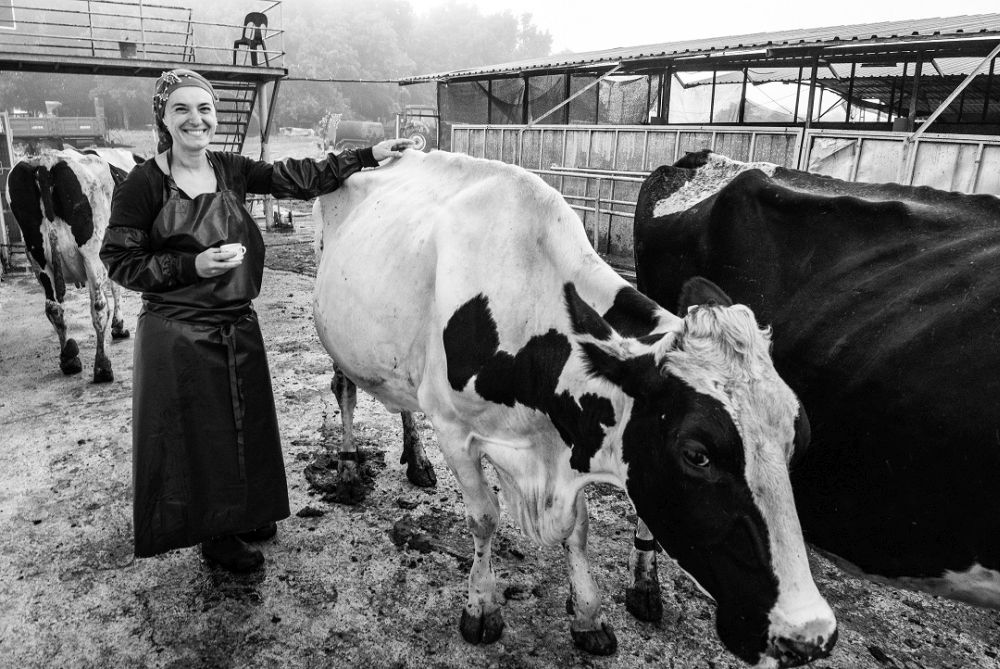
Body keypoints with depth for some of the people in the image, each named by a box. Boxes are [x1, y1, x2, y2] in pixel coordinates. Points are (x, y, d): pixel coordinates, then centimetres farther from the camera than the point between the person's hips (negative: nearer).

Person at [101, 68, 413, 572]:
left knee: (245, 426, 17)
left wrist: (368, 155, -7)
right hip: (177, 333, -5)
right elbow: (118, 261, -8)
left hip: (238, 326, 5)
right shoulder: (143, 184, -10)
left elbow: (298, 178, 0)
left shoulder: (232, 171, 3)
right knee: (195, 434, 7)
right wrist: (192, 266, -20)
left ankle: (244, 514, 40)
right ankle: (215, 536, 29)